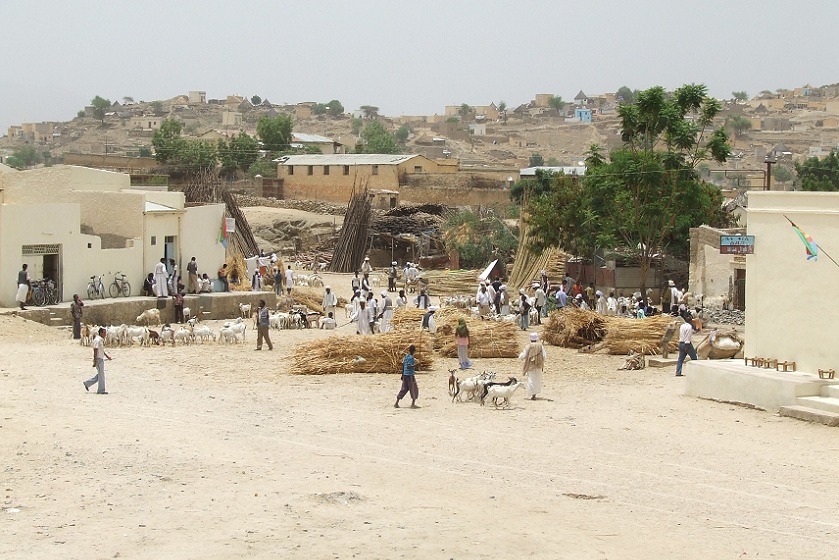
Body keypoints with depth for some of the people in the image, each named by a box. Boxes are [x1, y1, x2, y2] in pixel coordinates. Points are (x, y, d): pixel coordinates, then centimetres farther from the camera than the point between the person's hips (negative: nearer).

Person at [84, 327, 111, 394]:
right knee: (101, 375, -4)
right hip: (98, 359, -10)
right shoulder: (97, 340, -17)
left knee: (100, 375, 15)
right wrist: (95, 362, -22)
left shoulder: (101, 340, 14)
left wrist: (107, 356, 21)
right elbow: (95, 351, -20)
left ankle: (87, 383, 20)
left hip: (101, 359, 10)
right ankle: (101, 390, 2)